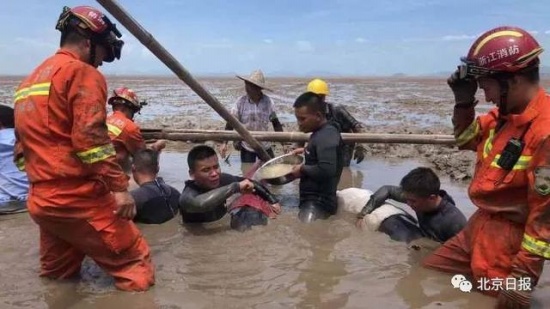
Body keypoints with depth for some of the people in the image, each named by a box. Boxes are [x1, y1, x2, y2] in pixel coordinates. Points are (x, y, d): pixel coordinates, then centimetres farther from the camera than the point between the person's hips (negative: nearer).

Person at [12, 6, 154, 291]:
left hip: (40, 201, 9)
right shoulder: (82, 73, -6)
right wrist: (119, 186, -19)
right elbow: (90, 138, -19)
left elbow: (23, 146, 24)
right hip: (78, 199, -9)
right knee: (137, 270, -4)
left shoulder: (28, 81, 21)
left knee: (55, 278, 21)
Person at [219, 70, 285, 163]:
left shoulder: (268, 101, -11)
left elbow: (276, 123, -2)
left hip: (265, 147, 1)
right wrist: (224, 143, -18)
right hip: (246, 148, -1)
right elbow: (230, 124, -8)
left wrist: (284, 144, -5)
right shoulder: (240, 102, -13)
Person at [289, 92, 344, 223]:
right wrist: (306, 151, 19)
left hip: (319, 203, -11)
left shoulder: (326, 136, -21)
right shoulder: (322, 133, 10)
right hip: (312, 200, 11)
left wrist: (303, 169, -19)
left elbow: (326, 170, -34)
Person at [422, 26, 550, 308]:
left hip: (510, 240, -9)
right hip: (480, 226, 9)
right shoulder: (505, 113, 2)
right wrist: (463, 100, 2)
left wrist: (523, 275, -20)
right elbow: (466, 139, 19)